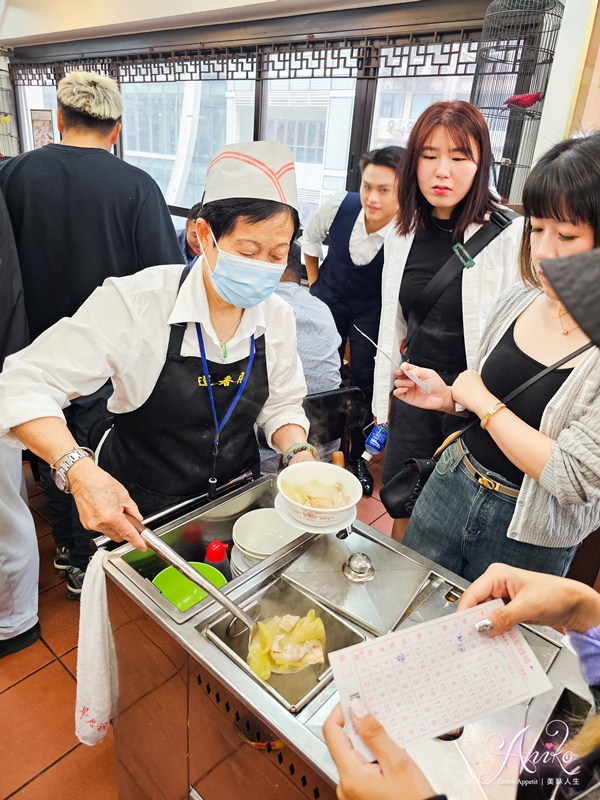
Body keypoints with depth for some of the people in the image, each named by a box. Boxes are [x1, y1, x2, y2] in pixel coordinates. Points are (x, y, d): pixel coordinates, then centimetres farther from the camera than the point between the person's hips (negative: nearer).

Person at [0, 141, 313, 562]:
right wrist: (79, 471, -40)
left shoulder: (277, 316, -10)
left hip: (237, 497, 4)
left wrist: (299, 453, -17)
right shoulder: (135, 303, -25)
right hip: (140, 513, -3)